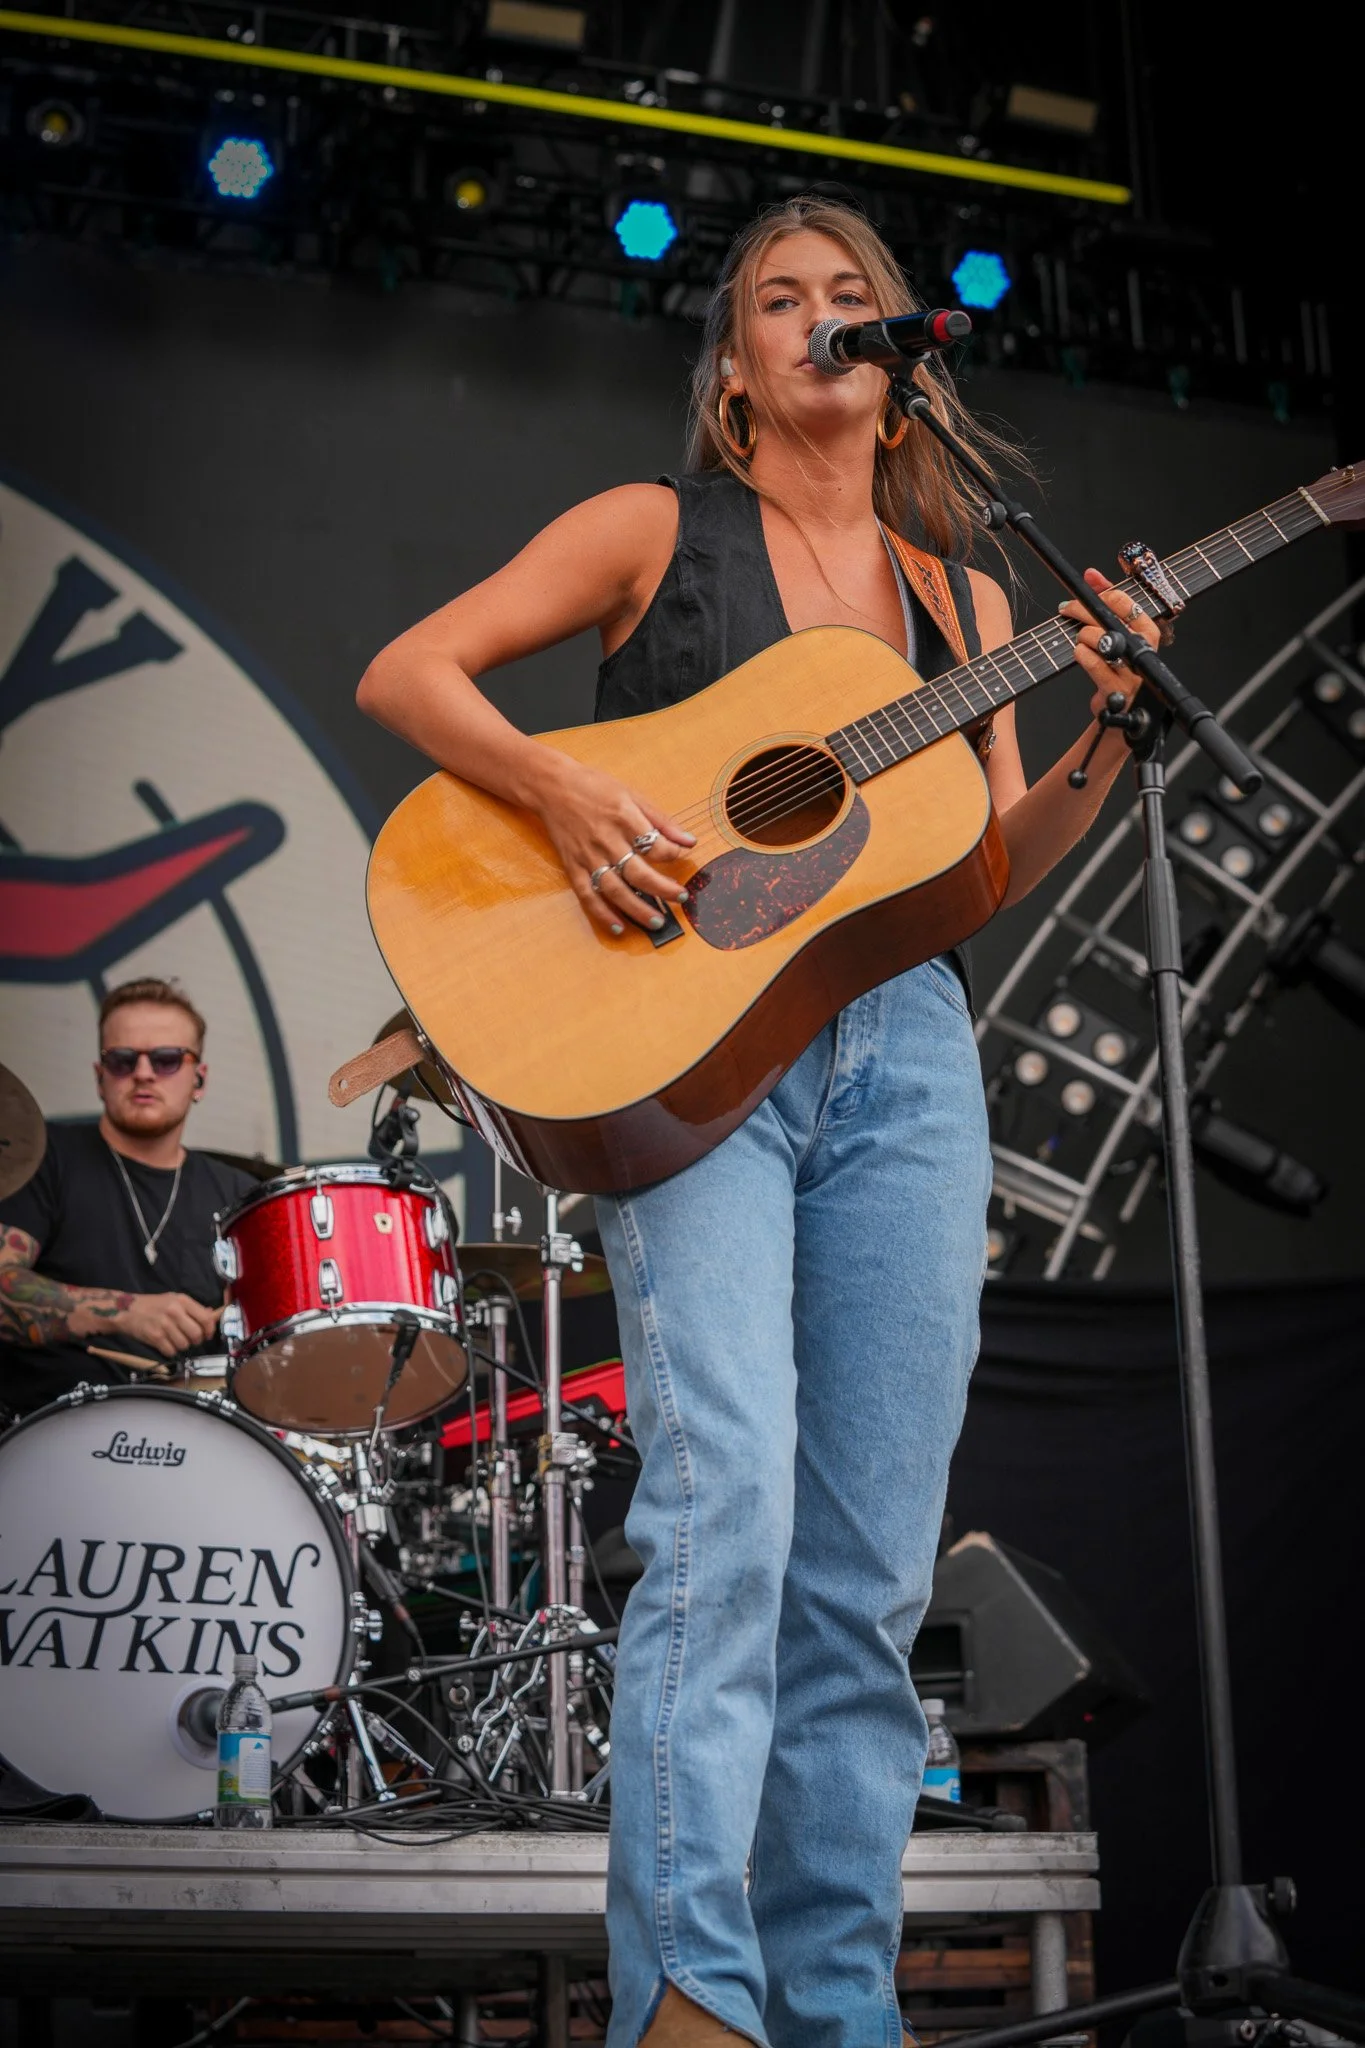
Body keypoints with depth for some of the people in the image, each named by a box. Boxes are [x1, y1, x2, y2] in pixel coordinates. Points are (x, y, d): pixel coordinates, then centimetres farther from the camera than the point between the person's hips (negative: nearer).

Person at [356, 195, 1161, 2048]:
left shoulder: (959, 599, 19)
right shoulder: (657, 529, 9)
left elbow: (994, 871, 13)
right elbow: (404, 672, 3)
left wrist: (1098, 750, -5)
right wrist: (561, 788, -14)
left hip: (902, 1050, 4)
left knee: (869, 1565, 1)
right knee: (725, 1497, -19)